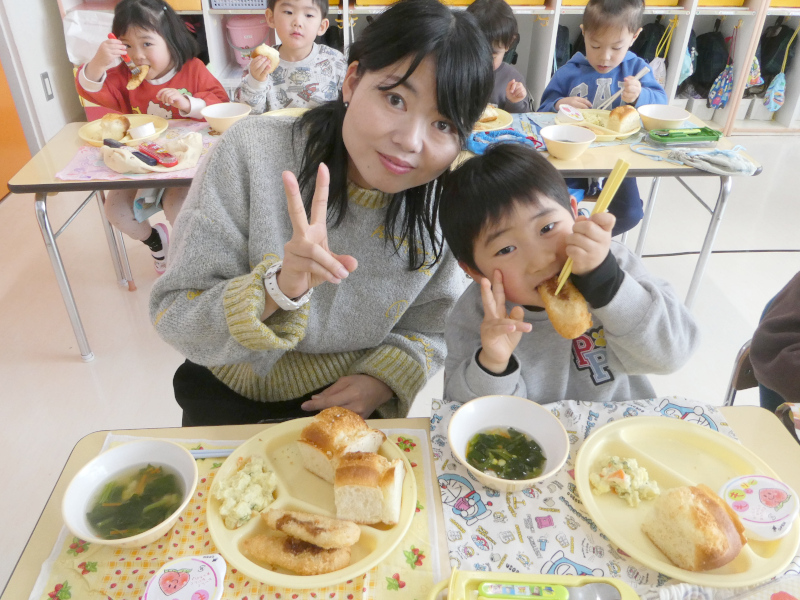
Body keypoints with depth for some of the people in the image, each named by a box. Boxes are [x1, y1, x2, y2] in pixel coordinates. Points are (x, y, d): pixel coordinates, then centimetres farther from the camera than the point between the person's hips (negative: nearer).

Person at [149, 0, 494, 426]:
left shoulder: (444, 204, -14)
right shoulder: (251, 154, -22)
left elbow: (431, 329, 0)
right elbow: (173, 319, -20)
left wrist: (383, 381, -19)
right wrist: (277, 289, -38)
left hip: (349, 405, 3)